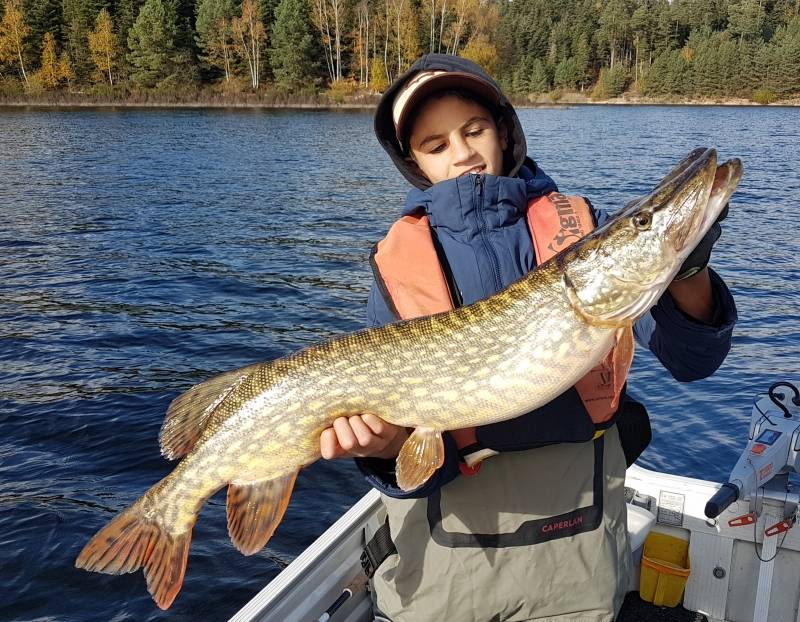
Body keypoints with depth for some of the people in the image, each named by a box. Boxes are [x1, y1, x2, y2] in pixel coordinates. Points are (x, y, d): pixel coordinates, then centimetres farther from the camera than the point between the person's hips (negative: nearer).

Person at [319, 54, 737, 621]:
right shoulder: (401, 260, -3)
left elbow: (690, 359, -6)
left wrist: (689, 276, -25)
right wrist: (389, 444, -28)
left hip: (577, 542, 1)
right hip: (446, 544, 0)